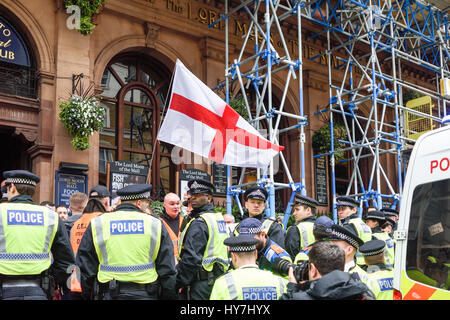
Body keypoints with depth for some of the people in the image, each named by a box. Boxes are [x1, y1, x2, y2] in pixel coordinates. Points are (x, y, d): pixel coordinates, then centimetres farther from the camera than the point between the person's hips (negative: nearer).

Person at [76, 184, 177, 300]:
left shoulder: (97, 224, 3)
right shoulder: (155, 224, 0)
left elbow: (86, 266, 6)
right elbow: (167, 269, 1)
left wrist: (89, 295, 16)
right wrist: (169, 297, 9)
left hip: (109, 294, 1)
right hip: (146, 295, -1)